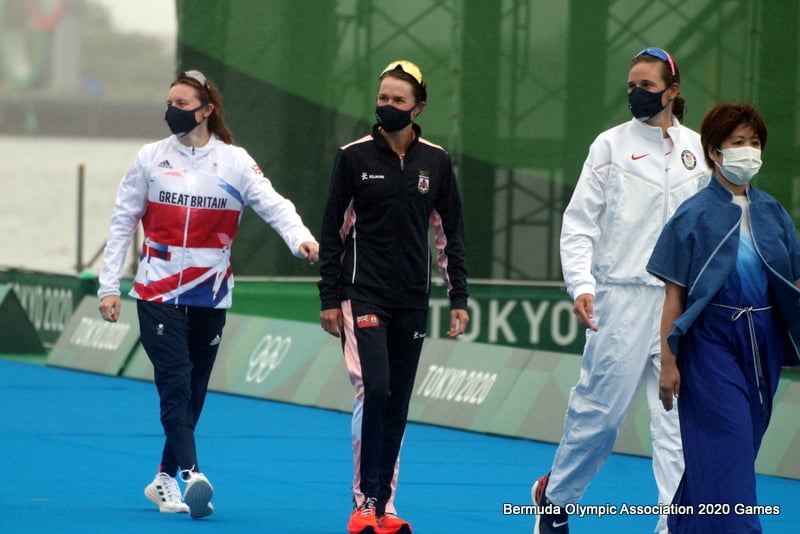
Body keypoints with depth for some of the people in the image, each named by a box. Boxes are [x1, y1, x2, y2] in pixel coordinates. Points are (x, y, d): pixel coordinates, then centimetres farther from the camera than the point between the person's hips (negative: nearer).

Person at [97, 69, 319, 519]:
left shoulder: (234, 161, 0)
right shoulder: (151, 158, 3)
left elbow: (272, 204, -12)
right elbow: (123, 223, 6)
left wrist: (301, 238, -32)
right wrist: (109, 285, 2)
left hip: (210, 294, 1)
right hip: (158, 292, -1)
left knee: (193, 391, 7)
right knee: (176, 384, -14)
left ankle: (165, 479, 20)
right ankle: (192, 474, -25)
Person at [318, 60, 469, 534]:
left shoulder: (436, 161, 4)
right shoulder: (354, 156, -2)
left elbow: (450, 232, 9)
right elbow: (333, 230, 1)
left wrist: (459, 298, 4)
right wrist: (329, 298, -2)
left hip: (413, 299, 3)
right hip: (363, 294, -3)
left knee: (398, 404, 5)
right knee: (374, 389, -16)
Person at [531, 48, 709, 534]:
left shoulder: (698, 149, 8)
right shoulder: (612, 144, 1)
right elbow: (579, 221, 0)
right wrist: (581, 284, -13)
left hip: (681, 300, 2)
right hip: (622, 297, -2)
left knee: (678, 416, -3)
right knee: (600, 408, 0)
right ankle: (555, 494, 22)